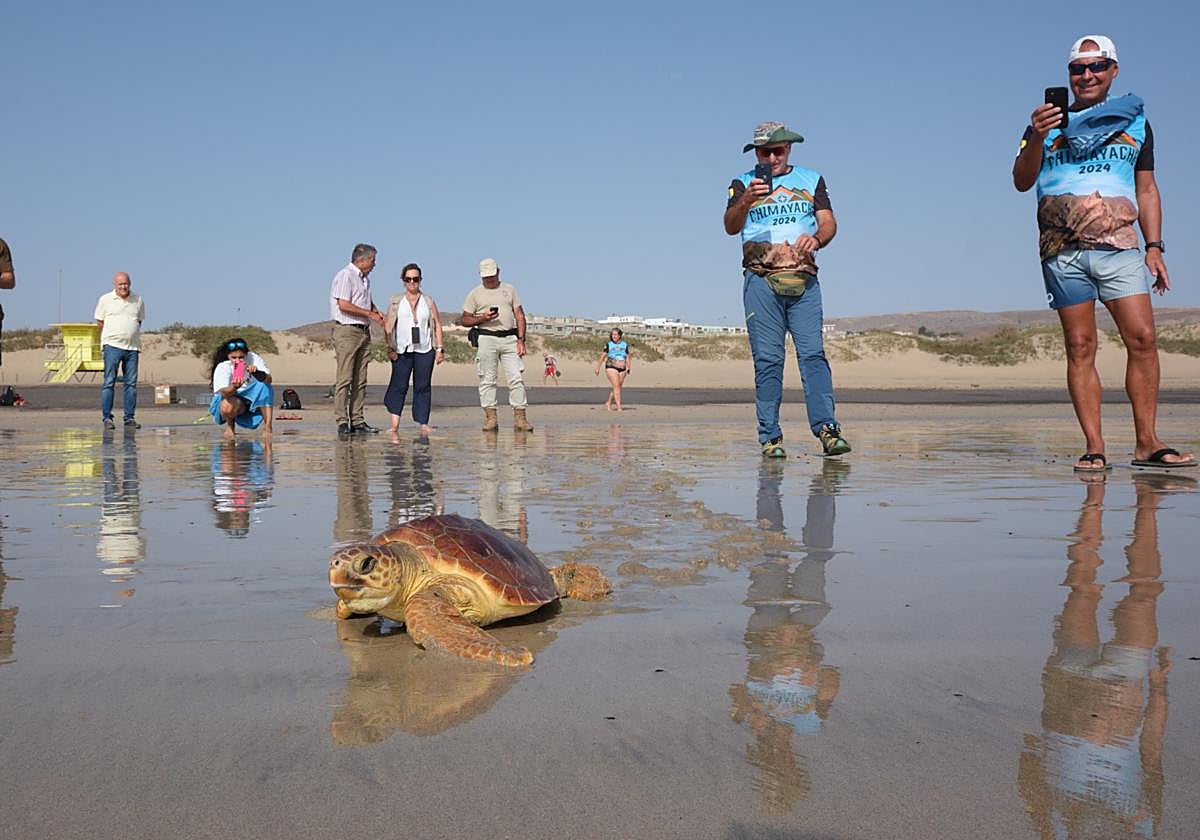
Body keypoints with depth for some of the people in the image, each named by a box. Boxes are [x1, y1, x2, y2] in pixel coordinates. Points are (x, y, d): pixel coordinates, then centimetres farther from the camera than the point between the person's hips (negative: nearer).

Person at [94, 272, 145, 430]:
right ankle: (107, 417, -3)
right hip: (112, 345, -3)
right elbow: (100, 322, 10)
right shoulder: (105, 300, 5)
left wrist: (129, 333, 10)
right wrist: (115, 334, 8)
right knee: (109, 382, -6)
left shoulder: (138, 300, 11)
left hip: (132, 347, 3)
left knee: (131, 383, 3)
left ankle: (129, 418, 8)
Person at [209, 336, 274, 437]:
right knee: (228, 407, -38)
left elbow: (269, 380, -20)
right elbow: (224, 392, -32)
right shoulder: (222, 367, -19)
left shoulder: (253, 358, -14)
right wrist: (234, 387, -56)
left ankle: (267, 427, -21)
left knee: (265, 387, -28)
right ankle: (230, 425, -1)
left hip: (250, 398, 2)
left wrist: (257, 373, -42)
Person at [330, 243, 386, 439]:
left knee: (360, 380, 7)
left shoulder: (365, 279, 20)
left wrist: (376, 311, 13)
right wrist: (369, 314, -12)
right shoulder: (345, 276, -9)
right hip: (347, 331, -9)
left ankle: (357, 421, 9)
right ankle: (341, 421, -10)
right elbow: (343, 305, -18)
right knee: (345, 379, -10)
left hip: (364, 332, 9)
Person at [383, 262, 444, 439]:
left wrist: (439, 349, 5)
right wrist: (390, 347, -5)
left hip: (425, 351, 2)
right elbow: (388, 326, 5)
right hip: (402, 350, -1)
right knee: (399, 386, -10)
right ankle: (395, 426, -15)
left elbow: (437, 325, 13)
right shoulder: (395, 301, 9)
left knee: (423, 387, 2)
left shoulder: (428, 301, 13)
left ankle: (423, 424, 6)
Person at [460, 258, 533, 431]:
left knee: (516, 378, -5)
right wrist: (482, 318, -10)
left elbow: (519, 315, 12)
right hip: (486, 338, -1)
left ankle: (520, 417, -3)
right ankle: (490, 418, 2)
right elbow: (464, 320, 7)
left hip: (509, 338, 1)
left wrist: (521, 339, 1)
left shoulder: (509, 289, 16)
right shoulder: (475, 293, 9)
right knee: (487, 380, -2)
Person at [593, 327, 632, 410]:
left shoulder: (625, 345, 11)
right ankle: (619, 407, -18)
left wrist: (628, 368, -1)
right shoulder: (608, 345, 4)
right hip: (611, 368, -4)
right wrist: (597, 368, 8)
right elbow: (602, 357, 9)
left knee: (617, 387, 8)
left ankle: (608, 403, 26)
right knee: (616, 386, -15)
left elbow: (628, 358, 11)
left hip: (622, 369, 4)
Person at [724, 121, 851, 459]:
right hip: (761, 281, -1)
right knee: (767, 360, -5)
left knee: (813, 353, -11)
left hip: (804, 280, 1)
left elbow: (829, 222, 9)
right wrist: (746, 201, -22)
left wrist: (816, 238, -14)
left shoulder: (811, 180, 20)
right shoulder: (744, 183, 14)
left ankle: (827, 429, -18)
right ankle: (770, 437, -4)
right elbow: (731, 227, -2)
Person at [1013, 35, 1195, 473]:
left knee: (1142, 338, -10)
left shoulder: (1135, 122, 18)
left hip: (1119, 246, 1)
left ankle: (1147, 442, -4)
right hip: (1062, 249, -1)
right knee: (1080, 346, -4)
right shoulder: (1048, 123, 13)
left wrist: (1154, 247, 9)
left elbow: (1147, 190, 19)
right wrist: (1037, 138, -15)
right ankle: (1094, 447, -2)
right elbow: (1022, 182, 3)